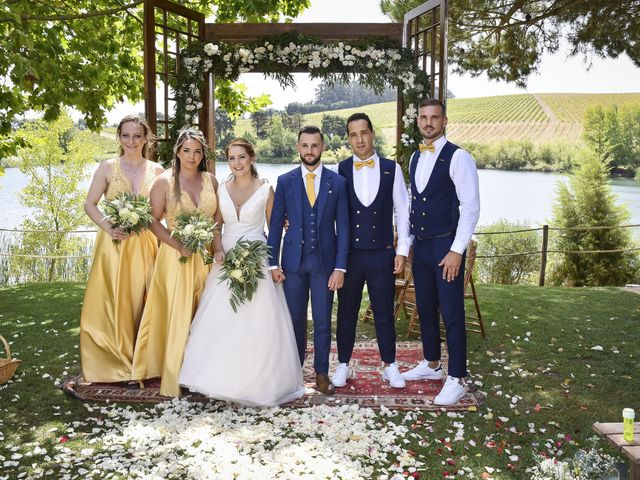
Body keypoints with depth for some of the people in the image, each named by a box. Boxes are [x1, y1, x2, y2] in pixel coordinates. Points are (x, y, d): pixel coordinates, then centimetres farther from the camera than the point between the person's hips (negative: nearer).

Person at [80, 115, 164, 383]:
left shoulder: (156, 170, 6)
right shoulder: (107, 168, 2)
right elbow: (90, 205, 1)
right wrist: (108, 226, -15)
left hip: (144, 244, 1)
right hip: (113, 242, -1)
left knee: (140, 300, 4)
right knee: (110, 302, 0)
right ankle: (110, 362, 13)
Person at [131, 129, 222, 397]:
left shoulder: (211, 180, 7)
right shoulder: (165, 181, -4)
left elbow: (218, 219, 8)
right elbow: (154, 221, -6)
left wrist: (218, 248, -7)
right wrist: (178, 245, -16)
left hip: (205, 257, 4)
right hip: (175, 256, -3)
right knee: (177, 315, -1)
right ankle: (174, 378, 10)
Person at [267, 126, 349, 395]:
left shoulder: (337, 182, 1)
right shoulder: (285, 181, 2)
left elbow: (342, 227, 0)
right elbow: (275, 224, 3)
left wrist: (340, 267, -6)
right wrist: (273, 263, -2)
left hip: (325, 261, 0)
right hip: (293, 261, 1)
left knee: (322, 321, 5)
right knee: (295, 319, 10)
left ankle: (321, 373, 19)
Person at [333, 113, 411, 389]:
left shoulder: (391, 169, 0)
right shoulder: (340, 170, -1)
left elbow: (402, 211, 3)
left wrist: (402, 250, 0)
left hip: (382, 254, 0)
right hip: (349, 253, 0)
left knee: (384, 313, 9)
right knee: (346, 312, 11)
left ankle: (389, 366, 25)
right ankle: (343, 365, 25)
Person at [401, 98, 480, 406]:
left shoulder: (458, 157, -11)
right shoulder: (415, 158, 11)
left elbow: (471, 207, -14)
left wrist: (456, 251, -18)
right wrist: (408, 243, 14)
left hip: (446, 247, -7)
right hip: (420, 245, 7)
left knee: (452, 314, -2)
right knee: (425, 309, 16)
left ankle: (456, 379, 9)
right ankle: (431, 364, 32)